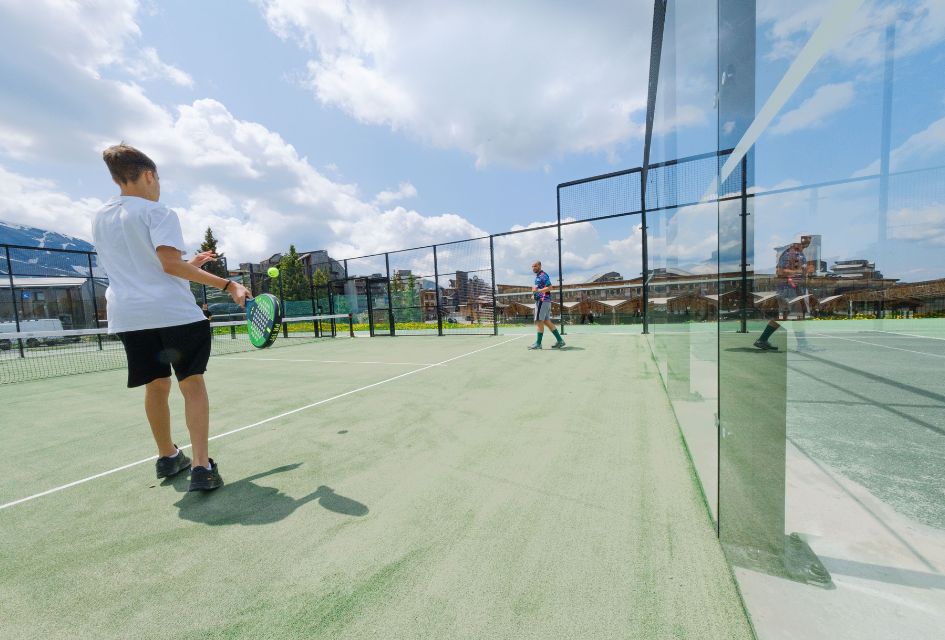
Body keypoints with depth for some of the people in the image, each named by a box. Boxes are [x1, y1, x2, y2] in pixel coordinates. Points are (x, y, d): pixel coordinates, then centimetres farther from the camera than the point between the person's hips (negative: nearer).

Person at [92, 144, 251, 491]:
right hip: (172, 310, -6)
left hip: (127, 315, 7)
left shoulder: (100, 219, 18)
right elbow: (170, 264, -18)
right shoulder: (157, 212, -4)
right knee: (192, 383, -5)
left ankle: (167, 457, 28)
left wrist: (188, 264, 26)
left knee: (156, 386, 15)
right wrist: (229, 286, -24)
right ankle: (202, 467, -11)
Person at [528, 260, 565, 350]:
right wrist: (535, 293, 15)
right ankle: (560, 340, 13)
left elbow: (549, 287, -18)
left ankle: (538, 343, -4)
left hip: (543, 300, -10)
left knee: (539, 321, -8)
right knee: (547, 321, 10)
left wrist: (538, 290, -26)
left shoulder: (543, 275, -9)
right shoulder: (538, 276, 20)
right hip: (540, 300, 10)